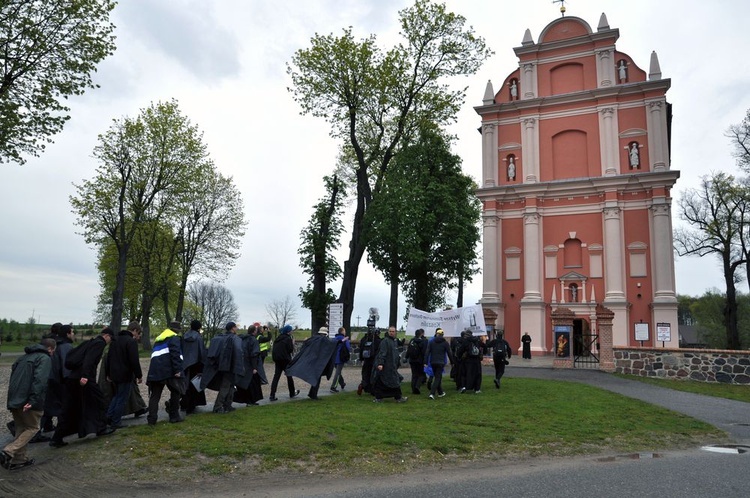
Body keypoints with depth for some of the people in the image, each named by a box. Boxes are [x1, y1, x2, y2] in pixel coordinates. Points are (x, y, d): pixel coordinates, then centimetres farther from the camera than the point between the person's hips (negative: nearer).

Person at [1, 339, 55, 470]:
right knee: (33, 427, 6)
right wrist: (33, 400, -23)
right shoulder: (45, 358, -6)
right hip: (28, 400, -8)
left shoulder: (25, 357, 21)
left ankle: (19, 459, 19)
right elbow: (40, 379, -20)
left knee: (21, 428, 18)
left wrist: (13, 398, 22)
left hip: (14, 399, 8)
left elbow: (14, 375, 21)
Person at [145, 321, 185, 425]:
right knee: (176, 391, 7)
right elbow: (175, 354, -14)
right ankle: (174, 416, 11)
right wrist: (178, 370, -17)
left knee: (155, 395, 9)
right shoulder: (174, 338, 0)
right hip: (168, 370, -7)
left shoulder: (159, 338, 27)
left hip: (155, 371, 7)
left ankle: (152, 418, 3)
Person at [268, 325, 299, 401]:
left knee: (276, 376, 4)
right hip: (285, 360, -6)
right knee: (289, 375, 11)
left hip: (277, 359, 6)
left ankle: (272, 395, -5)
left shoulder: (278, 338, 11)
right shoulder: (288, 339, -12)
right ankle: (292, 393, 24)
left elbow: (274, 349, 12)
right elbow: (290, 350, -15)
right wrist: (293, 343, -2)